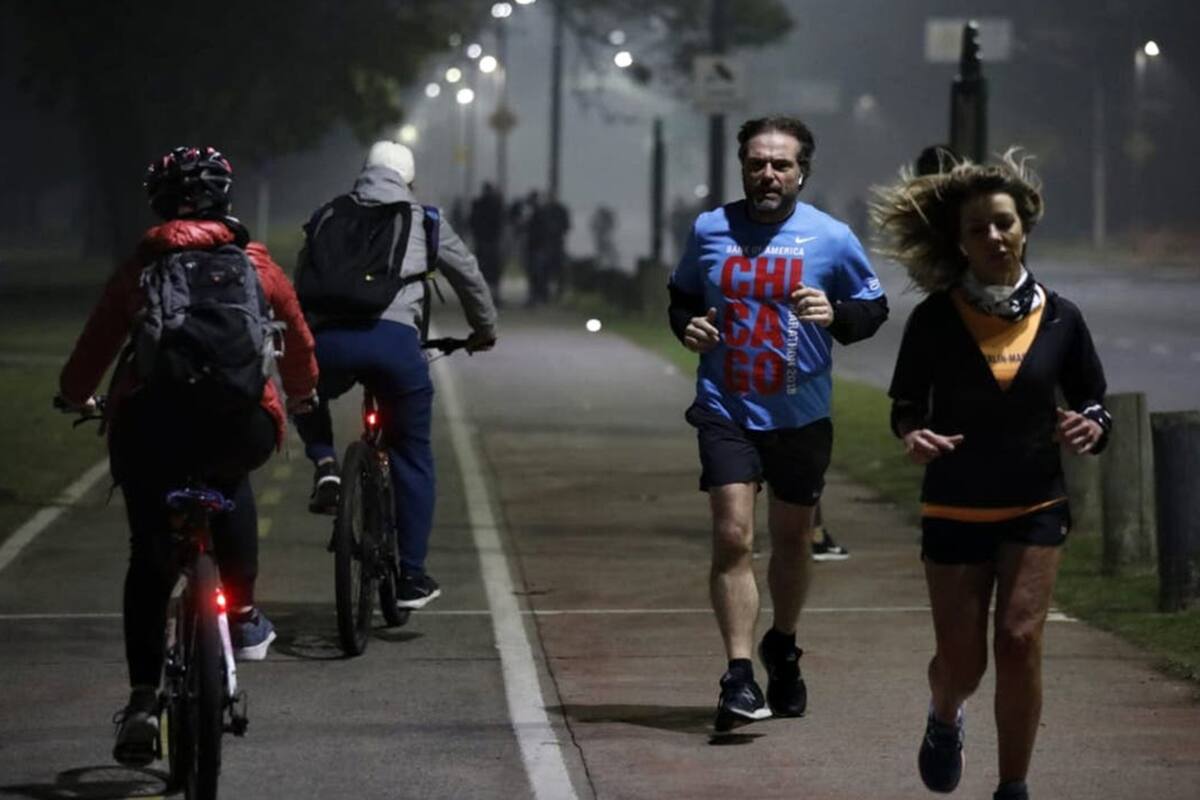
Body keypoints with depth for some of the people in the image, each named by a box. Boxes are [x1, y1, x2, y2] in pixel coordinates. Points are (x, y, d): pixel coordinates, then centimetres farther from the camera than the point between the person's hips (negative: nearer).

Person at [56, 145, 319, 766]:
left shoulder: (140, 267, 15)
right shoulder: (256, 262, 16)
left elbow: (95, 345, 19)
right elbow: (299, 344, 26)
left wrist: (75, 396, 40)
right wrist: (301, 394, 47)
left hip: (148, 425, 0)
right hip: (240, 425, 0)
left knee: (148, 562, 15)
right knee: (228, 481, 35)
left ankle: (143, 701, 3)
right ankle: (242, 616, 23)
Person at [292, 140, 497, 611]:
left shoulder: (325, 218, 24)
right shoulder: (424, 221, 18)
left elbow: (300, 289, 30)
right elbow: (469, 277, 26)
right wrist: (484, 330, 43)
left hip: (328, 341, 2)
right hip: (394, 340, -1)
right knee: (411, 458, 13)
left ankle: (325, 466, 6)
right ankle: (411, 579, 12)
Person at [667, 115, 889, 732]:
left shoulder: (831, 238, -3)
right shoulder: (709, 230, 2)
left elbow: (873, 307, 5)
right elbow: (682, 294, 17)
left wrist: (835, 315, -16)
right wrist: (687, 326, -5)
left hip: (801, 417, 1)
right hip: (726, 410, -1)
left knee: (792, 541, 15)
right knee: (733, 538, -14)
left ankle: (782, 649, 39)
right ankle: (739, 677, -14)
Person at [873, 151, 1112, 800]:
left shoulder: (1059, 319, -3)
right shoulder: (934, 319, -8)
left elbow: (1092, 399, 8)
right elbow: (906, 404, 4)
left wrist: (1091, 428, -16)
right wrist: (913, 436, -19)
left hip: (1035, 508, 0)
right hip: (954, 510, 0)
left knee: (1019, 642, -12)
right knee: (961, 663, 3)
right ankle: (944, 720, 41)